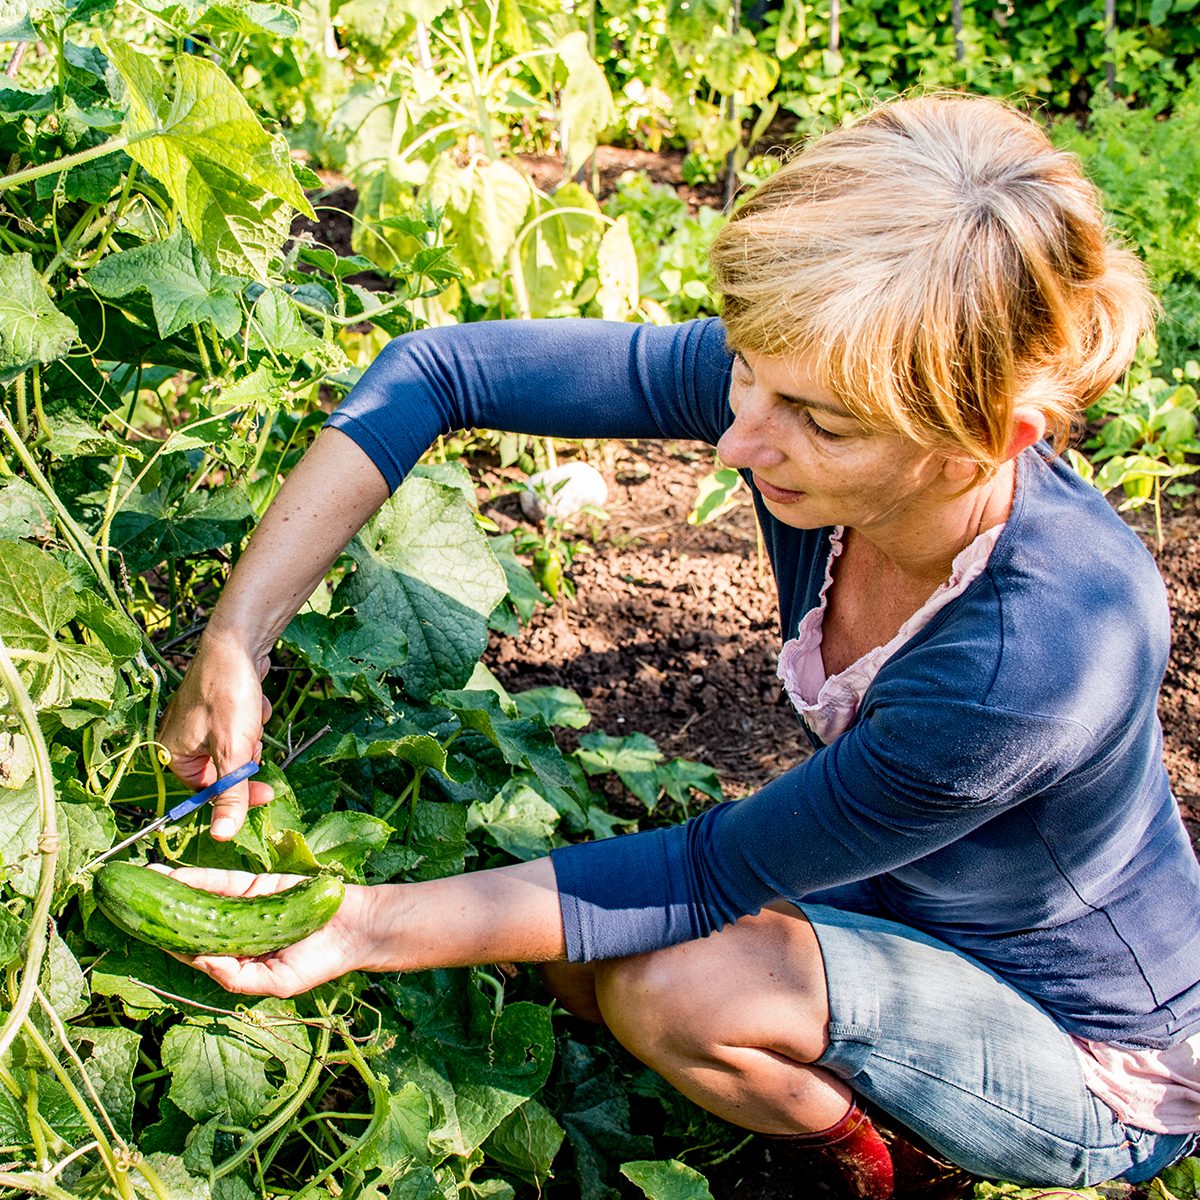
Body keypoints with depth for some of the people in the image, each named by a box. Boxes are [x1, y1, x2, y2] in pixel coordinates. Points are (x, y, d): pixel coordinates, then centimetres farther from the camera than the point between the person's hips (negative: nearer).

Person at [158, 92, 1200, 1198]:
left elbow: (711, 876, -28)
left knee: (677, 983, -27)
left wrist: (368, 930, -25)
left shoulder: (1054, 653, -40)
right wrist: (233, 643, -24)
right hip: (898, 900, 6)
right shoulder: (802, 375, -24)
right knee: (575, 954, -8)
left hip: (1098, 1074, -6)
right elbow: (438, 374, -18)